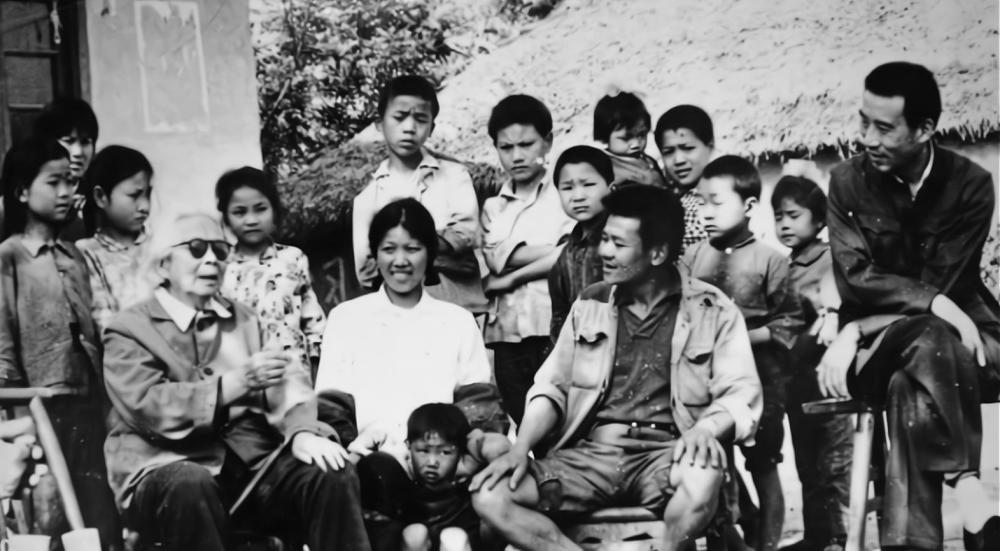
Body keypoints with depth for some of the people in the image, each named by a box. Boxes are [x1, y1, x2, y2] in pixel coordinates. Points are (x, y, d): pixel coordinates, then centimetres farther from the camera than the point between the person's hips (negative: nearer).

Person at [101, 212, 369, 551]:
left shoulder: (243, 319, 21)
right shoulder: (128, 329, 4)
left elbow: (283, 381, 5)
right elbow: (148, 407, -12)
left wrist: (302, 432, -17)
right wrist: (237, 383, -21)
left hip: (250, 459, 4)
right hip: (168, 467, -4)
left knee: (333, 474, -22)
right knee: (191, 486, -38)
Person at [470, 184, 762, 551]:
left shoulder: (712, 311, 3)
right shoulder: (589, 304, 14)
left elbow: (741, 397, -5)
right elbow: (552, 387, 14)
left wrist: (705, 429, -27)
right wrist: (521, 447, -4)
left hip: (666, 454, -3)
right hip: (593, 453, 3)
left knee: (703, 475, -39)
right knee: (489, 495, -20)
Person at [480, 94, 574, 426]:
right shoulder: (493, 208, 18)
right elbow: (496, 257, 0)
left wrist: (511, 278, -5)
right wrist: (560, 248, -5)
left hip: (554, 328, -3)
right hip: (506, 335, 3)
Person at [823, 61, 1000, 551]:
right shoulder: (848, 181, -1)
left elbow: (941, 283, -11)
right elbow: (855, 278, -11)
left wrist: (856, 332, -19)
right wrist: (936, 305, -26)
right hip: (876, 349, 0)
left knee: (911, 385, -35)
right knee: (930, 337, -35)